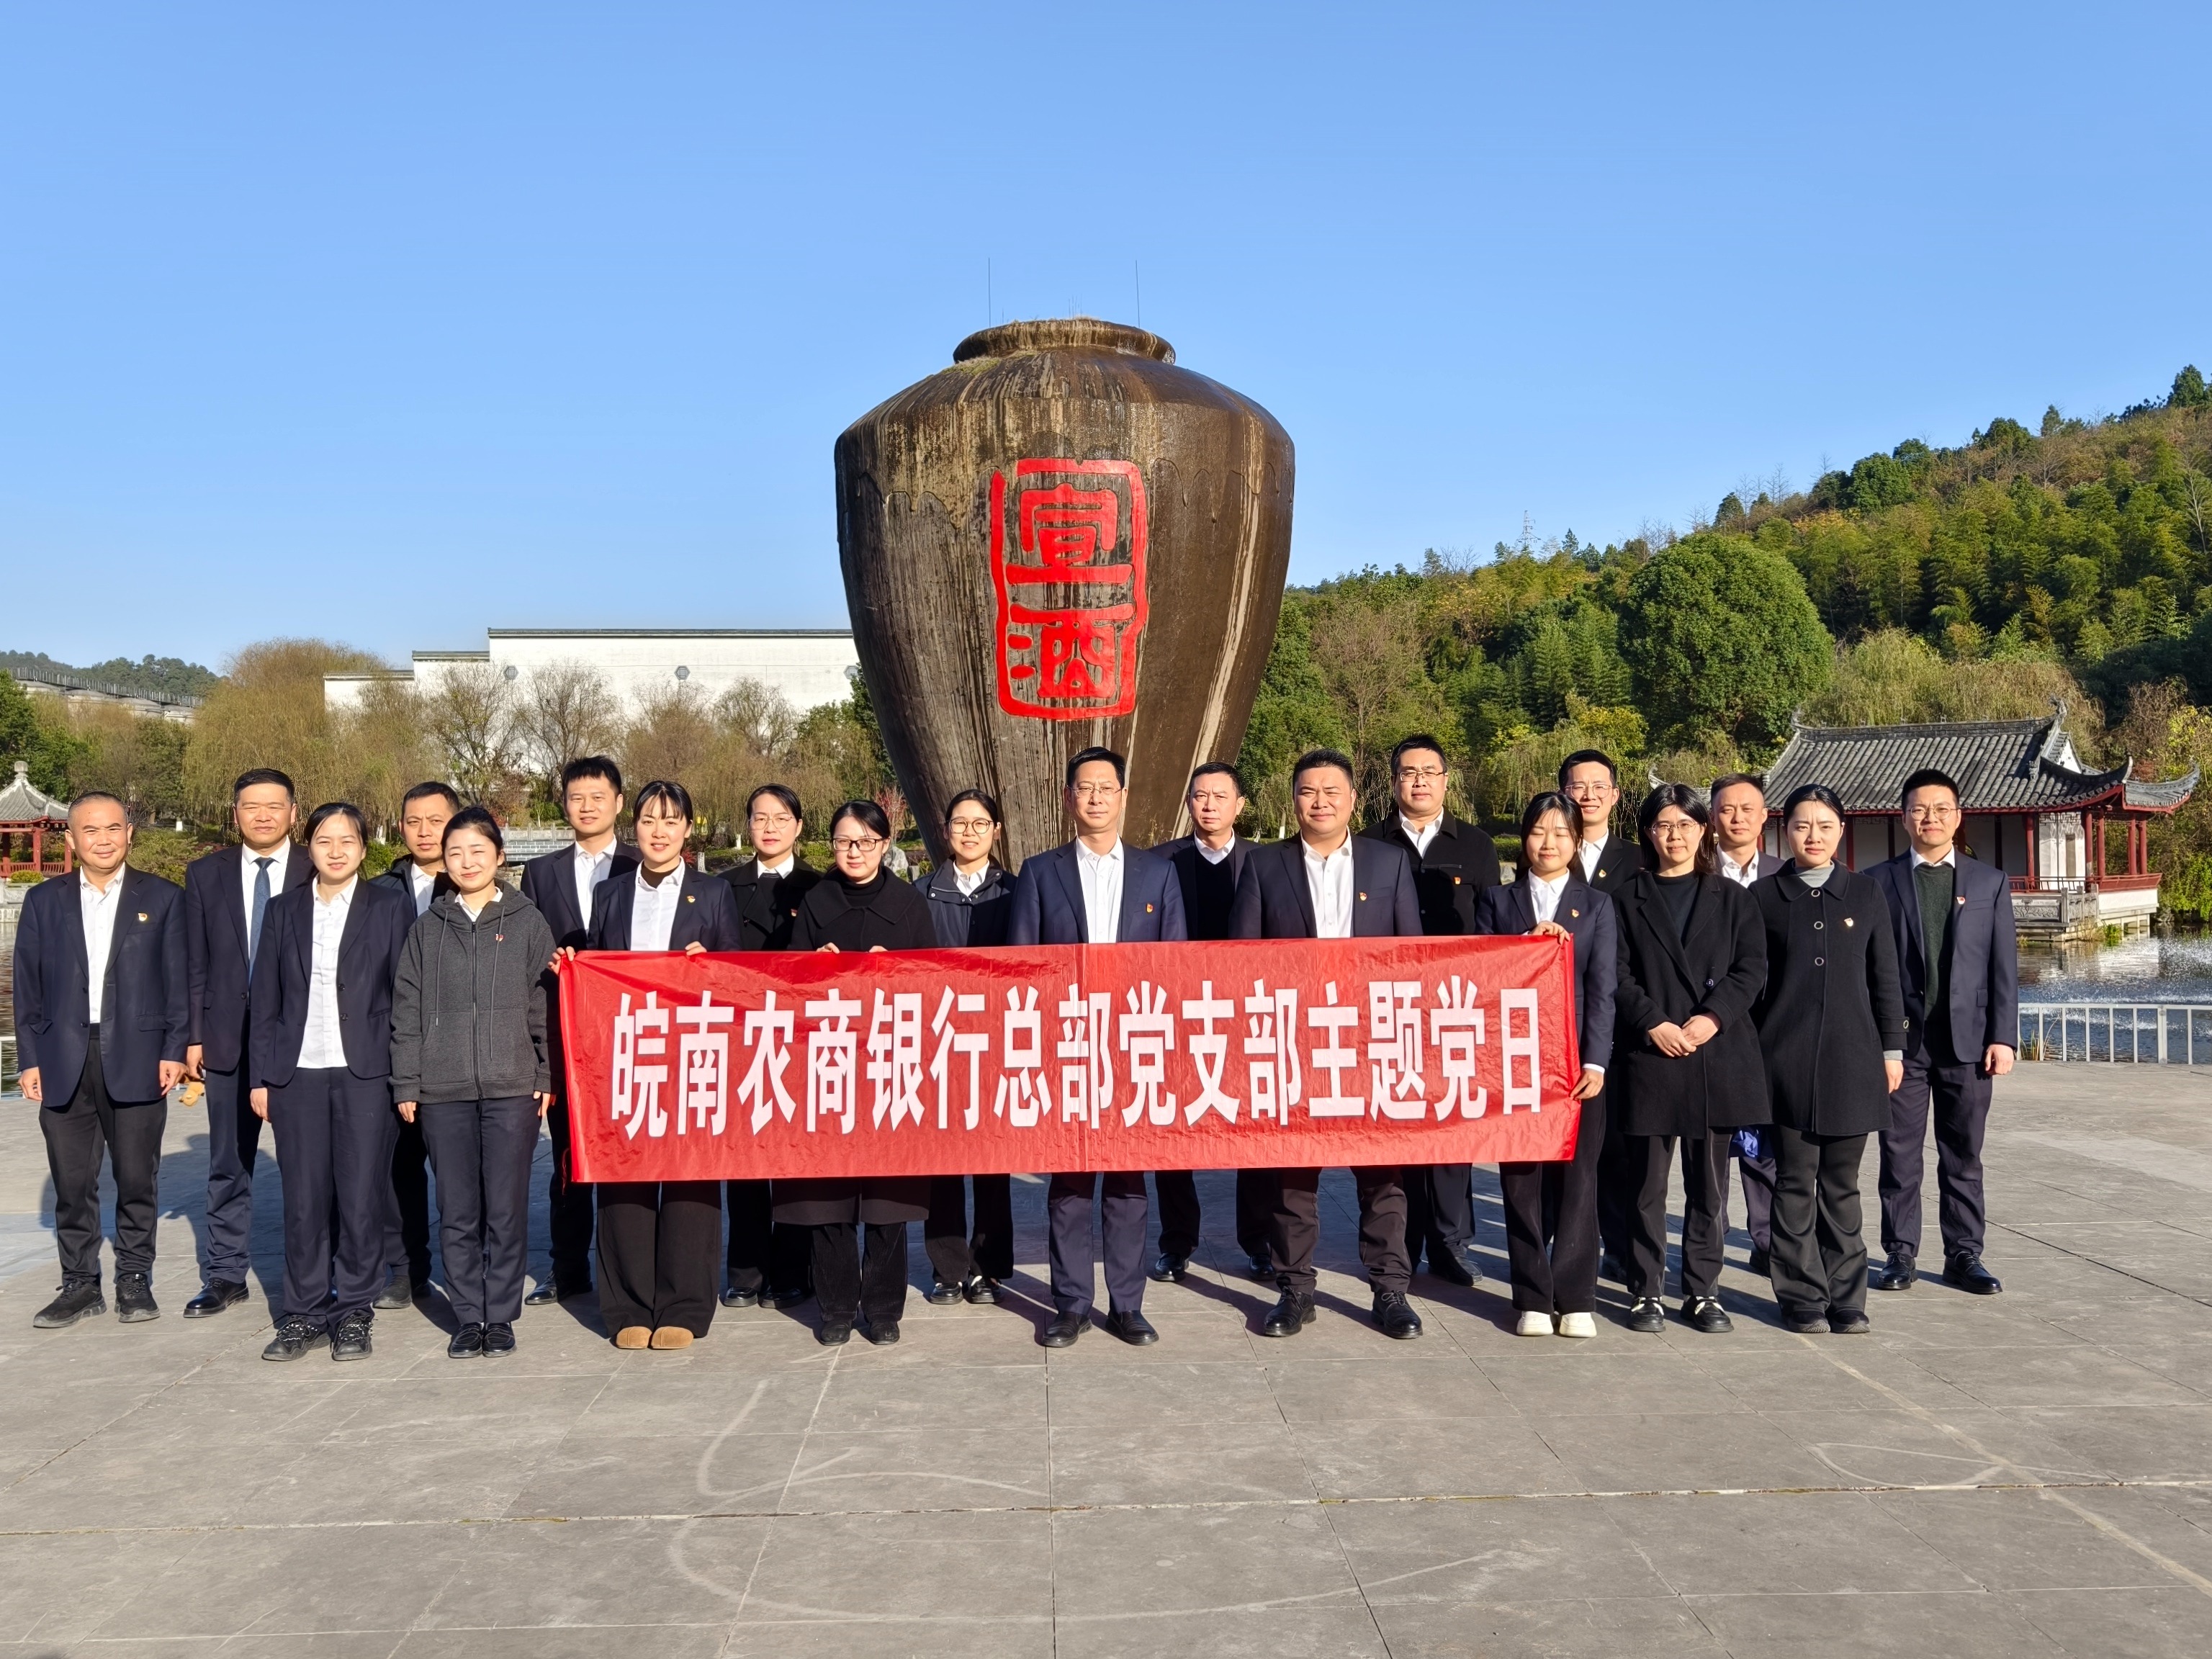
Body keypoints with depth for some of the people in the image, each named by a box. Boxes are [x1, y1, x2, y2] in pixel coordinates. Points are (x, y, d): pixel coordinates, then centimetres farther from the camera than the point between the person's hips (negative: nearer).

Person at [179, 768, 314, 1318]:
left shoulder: (318, 875, -1)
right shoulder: (205, 874, 7)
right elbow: (195, 964, 6)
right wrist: (193, 1036, 1)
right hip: (228, 1038, 2)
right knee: (228, 1164, 10)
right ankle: (224, 1274, 20)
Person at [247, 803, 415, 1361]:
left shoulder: (391, 908, 4)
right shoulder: (283, 910, 11)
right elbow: (266, 999, 11)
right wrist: (261, 1076, 5)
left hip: (366, 1073, -2)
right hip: (298, 1074, 2)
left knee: (362, 1199, 0)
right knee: (303, 1201, 4)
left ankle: (354, 1314, 12)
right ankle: (305, 1314, 15)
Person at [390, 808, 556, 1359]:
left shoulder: (527, 923, 5)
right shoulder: (427, 928, 10)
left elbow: (544, 1003, 3)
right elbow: (407, 1010, 9)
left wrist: (547, 1076, -2)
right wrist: (407, 1084, 3)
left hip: (513, 1088, -2)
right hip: (443, 1092, 2)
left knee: (506, 1209, 1)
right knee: (457, 1212, 6)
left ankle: (501, 1316, 12)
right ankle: (468, 1317, 16)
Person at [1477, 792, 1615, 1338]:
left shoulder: (1596, 905, 10)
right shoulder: (1497, 901, 11)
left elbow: (1602, 988, 1)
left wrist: (1595, 1060, -8)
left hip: (1576, 1059, 0)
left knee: (1576, 1179, 1)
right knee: (1522, 1179, 2)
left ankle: (1575, 1298, 8)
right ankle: (1533, 1298, 9)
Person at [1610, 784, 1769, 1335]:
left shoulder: (1732, 899, 12)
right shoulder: (1629, 898, 7)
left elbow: (1752, 968, 3)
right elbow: (1618, 975, 0)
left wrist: (1713, 1017, -12)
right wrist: (1652, 1023, -13)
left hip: (1718, 1055, 2)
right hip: (1649, 1056, -1)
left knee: (1708, 1184, 6)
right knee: (1649, 1184, 1)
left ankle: (1702, 1291, 15)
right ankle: (1646, 1291, 9)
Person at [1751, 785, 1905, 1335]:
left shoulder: (1866, 893, 8)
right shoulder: (1764, 896, 4)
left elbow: (1884, 976, 10)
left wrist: (1892, 1048, 7)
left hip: (1851, 1057, 1)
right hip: (1787, 1059, -1)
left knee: (1841, 1184, 6)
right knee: (1795, 1182, 2)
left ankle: (1846, 1298, 15)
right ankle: (1804, 1298, 10)